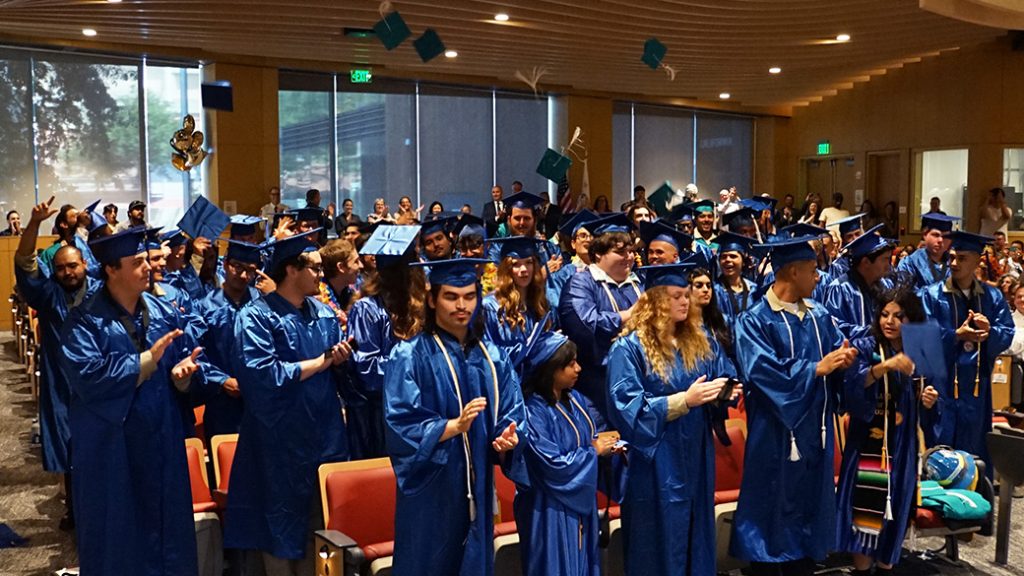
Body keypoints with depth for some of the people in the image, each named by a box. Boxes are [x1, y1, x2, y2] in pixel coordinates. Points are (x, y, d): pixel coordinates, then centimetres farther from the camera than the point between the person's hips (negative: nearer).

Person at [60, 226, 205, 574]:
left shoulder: (166, 313, 4)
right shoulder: (85, 320, -11)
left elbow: (188, 366, 4)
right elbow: (88, 378, -24)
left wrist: (182, 373, -19)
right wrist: (149, 359, -23)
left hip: (161, 441, 4)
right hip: (109, 447, -4)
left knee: (165, 526, 14)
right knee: (115, 535, 9)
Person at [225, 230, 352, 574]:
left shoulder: (323, 313, 8)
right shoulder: (256, 316, -12)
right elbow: (263, 374, -24)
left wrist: (340, 358, -9)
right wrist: (319, 362, -15)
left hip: (323, 434, 6)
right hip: (280, 440, -6)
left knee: (322, 523, 14)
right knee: (282, 523, 7)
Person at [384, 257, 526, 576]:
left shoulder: (492, 356, 8)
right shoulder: (411, 355, -9)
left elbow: (512, 411, 7)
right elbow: (401, 423, -16)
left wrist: (509, 437, -15)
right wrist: (455, 425, -29)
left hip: (478, 487, 5)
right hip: (431, 489, -5)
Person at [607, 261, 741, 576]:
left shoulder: (701, 342, 9)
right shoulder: (629, 348, -11)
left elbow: (725, 377, 12)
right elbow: (627, 407, -18)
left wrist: (727, 391, -12)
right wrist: (684, 400, -25)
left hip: (696, 458, 6)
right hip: (655, 464, -6)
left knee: (696, 534, 15)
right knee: (661, 544, 3)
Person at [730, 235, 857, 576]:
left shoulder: (819, 316, 10)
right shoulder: (754, 321, -11)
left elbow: (839, 350, 6)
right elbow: (763, 372, -22)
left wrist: (845, 358, -17)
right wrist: (816, 369, -20)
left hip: (815, 433, 7)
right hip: (776, 438, -6)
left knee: (809, 510, 14)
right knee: (773, 518, 2)